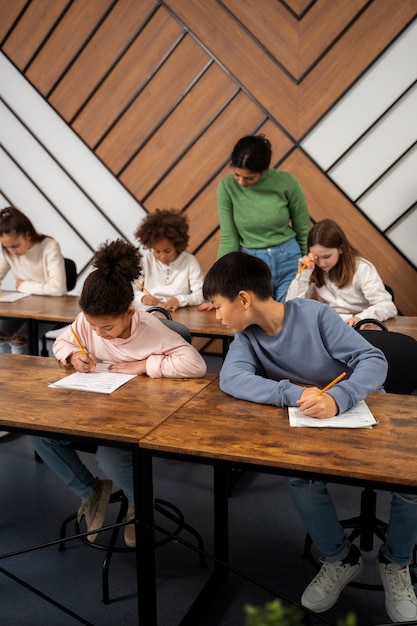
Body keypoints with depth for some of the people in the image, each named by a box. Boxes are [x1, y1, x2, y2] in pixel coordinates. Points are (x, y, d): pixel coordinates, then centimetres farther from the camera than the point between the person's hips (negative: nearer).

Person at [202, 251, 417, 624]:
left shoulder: (314, 315, -21)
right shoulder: (247, 335, -10)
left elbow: (374, 360, -24)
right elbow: (231, 378, -27)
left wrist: (338, 399, -44)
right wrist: (294, 394, -42)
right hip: (310, 427, 3)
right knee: (302, 478, -26)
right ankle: (340, 558, 3)